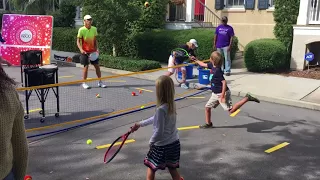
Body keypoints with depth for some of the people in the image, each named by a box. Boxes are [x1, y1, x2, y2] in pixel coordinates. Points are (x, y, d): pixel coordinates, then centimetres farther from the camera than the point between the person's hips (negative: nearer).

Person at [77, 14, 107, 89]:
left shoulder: (94, 29, 5)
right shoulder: (81, 30, -9)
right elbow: (78, 41, -8)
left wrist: (96, 48, 2)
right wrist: (81, 49, -22)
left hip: (93, 51, 5)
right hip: (85, 52, -4)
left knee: (97, 66, 5)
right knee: (86, 66, -3)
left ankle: (100, 82, 15)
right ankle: (84, 83, 10)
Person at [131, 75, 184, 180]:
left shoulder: (161, 109, -25)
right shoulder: (171, 105, 0)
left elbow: (159, 132, -20)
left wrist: (151, 141, -1)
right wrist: (140, 124, 23)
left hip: (162, 146, -7)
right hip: (174, 143, 7)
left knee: (151, 167, 15)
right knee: (173, 169, 19)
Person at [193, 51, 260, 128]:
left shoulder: (217, 71, -25)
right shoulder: (212, 66, 1)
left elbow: (224, 82, -28)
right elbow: (204, 65, 22)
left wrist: (222, 96, -28)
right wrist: (196, 60, 31)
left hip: (222, 93, -9)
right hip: (215, 94, 9)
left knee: (231, 110, -8)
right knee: (207, 107, 12)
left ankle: (247, 98, -3)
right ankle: (208, 123, 28)